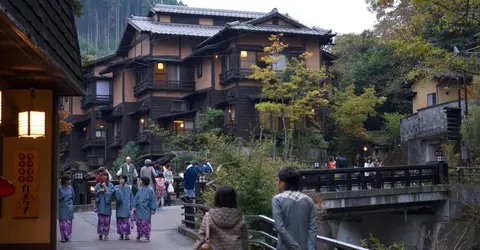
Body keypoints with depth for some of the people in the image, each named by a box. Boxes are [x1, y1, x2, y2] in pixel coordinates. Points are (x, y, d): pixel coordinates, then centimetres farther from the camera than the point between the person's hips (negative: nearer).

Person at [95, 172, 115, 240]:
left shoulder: (110, 185, 5)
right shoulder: (98, 185, 10)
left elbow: (111, 193, -8)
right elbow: (96, 193, 4)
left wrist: (105, 188, -8)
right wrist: (100, 190, -11)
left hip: (107, 205, -1)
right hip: (100, 205, 1)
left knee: (107, 220, -1)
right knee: (101, 220, -3)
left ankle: (106, 234, 4)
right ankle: (100, 234, 3)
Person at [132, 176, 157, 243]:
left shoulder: (150, 190, -8)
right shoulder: (140, 189, 6)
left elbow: (152, 200, -6)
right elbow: (136, 198, 10)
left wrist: (153, 209, -8)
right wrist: (134, 206, 3)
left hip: (146, 210, -5)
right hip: (139, 210, 5)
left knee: (146, 224, -2)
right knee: (139, 223, 8)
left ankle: (147, 237, 6)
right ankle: (139, 236, 20)